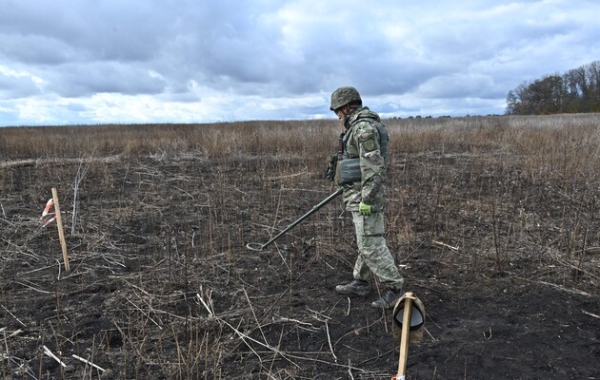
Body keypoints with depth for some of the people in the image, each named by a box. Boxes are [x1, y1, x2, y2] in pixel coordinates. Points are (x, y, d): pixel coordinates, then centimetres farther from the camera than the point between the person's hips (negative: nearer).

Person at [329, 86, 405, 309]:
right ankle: (360, 283, 27)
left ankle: (393, 289, -1)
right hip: (361, 193, 11)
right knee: (366, 241, 16)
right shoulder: (362, 125, 16)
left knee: (371, 244, -8)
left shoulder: (364, 127, -17)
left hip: (364, 196, -11)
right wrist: (349, 185, 30)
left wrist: (366, 199, -24)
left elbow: (373, 166, -23)